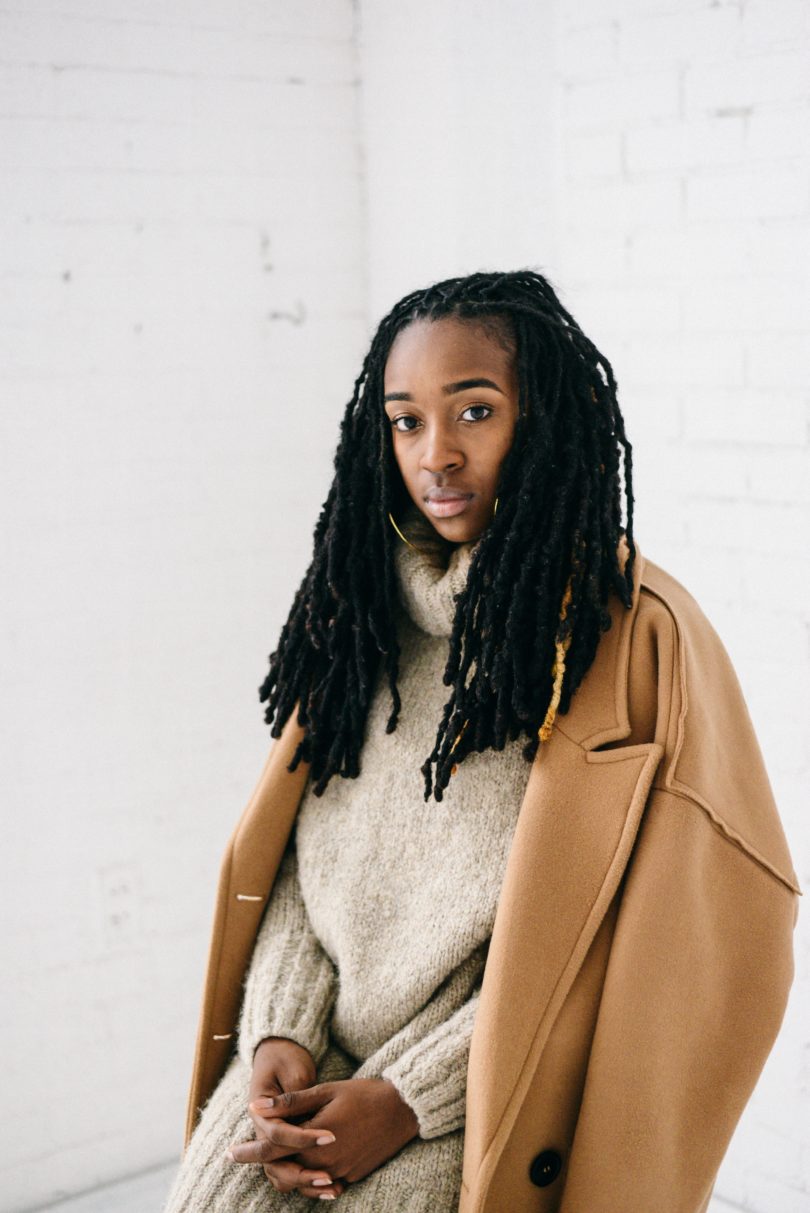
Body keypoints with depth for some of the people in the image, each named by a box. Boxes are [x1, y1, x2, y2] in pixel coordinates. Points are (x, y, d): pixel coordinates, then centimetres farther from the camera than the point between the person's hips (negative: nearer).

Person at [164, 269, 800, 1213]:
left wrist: (407, 1097, -14)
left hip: (480, 1101, -4)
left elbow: (592, 934, -11)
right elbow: (296, 856, 9)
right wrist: (278, 1032, -6)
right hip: (307, 1066, 4)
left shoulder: (640, 635, -8)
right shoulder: (368, 606, 8)